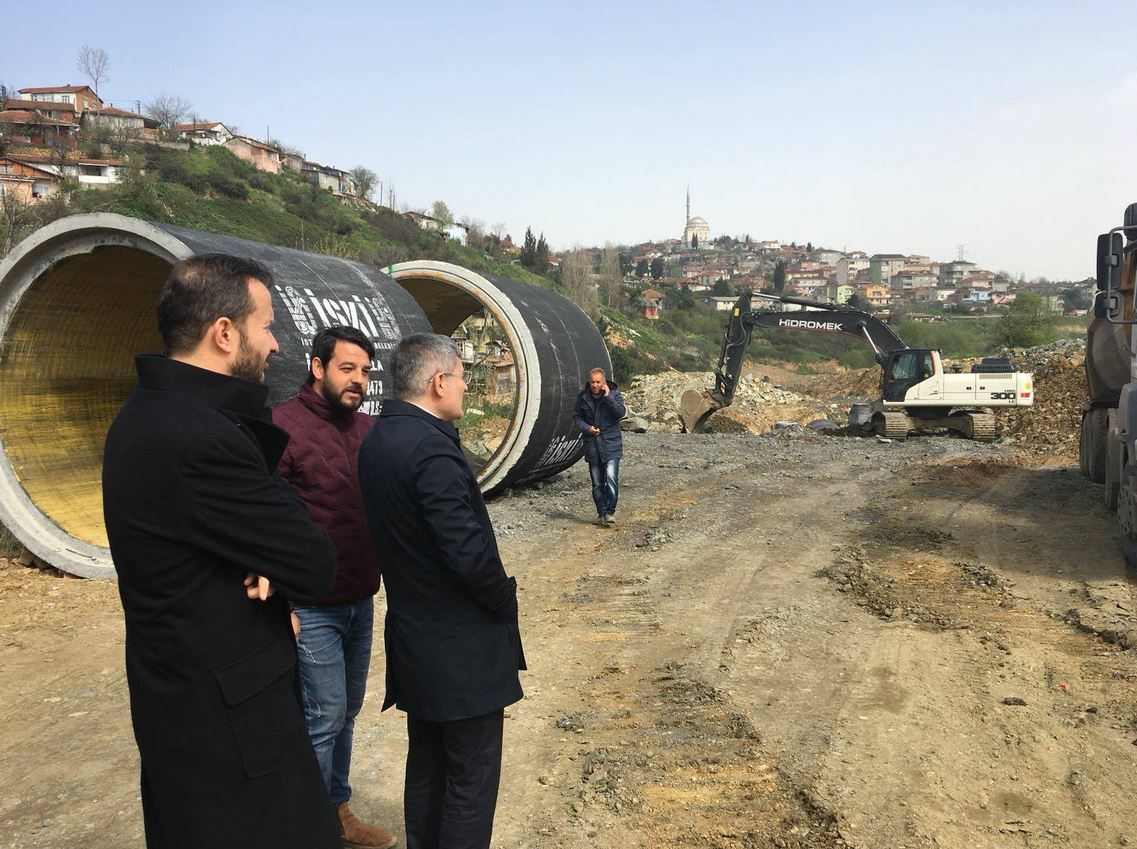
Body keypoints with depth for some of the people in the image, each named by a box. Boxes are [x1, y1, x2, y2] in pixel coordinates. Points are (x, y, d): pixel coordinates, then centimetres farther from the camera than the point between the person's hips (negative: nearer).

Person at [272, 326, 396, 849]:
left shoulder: (368, 429, 6)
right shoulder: (282, 426, -14)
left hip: (361, 602, 7)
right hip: (310, 608, -6)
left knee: (346, 712, 17)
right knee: (324, 716, 1)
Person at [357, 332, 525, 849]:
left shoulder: (376, 441, 5)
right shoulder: (431, 449, -24)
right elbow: (469, 551, -26)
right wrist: (506, 596, -9)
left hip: (414, 639, 9)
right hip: (461, 647, -9)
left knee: (426, 768, 22)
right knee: (471, 779, 5)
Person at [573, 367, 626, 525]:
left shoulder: (614, 394, -5)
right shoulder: (582, 397, 1)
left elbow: (621, 413, -18)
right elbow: (577, 417, 10)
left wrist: (608, 397, -23)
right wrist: (586, 428, -8)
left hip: (611, 443, -3)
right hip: (592, 445, 3)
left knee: (611, 478, -16)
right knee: (597, 483, 8)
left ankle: (610, 512, -9)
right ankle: (601, 513, 19)